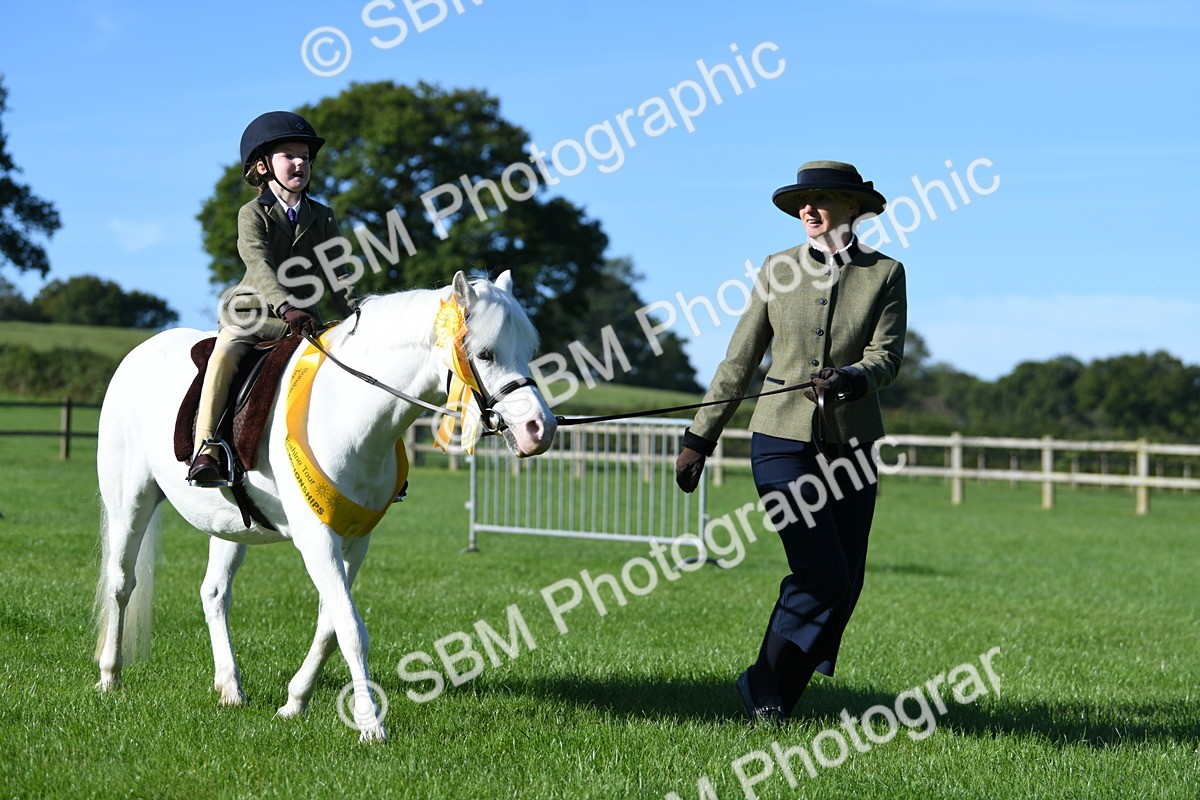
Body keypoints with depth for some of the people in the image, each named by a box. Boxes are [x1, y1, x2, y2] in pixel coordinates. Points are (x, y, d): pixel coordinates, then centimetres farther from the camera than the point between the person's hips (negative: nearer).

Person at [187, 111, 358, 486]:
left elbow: (335, 274, 5)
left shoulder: (322, 217, 10)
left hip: (302, 316, 4)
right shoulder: (253, 215, -4)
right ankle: (205, 451, -34)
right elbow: (260, 266, -21)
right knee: (225, 353, -32)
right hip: (252, 311, -4)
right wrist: (286, 308, -37)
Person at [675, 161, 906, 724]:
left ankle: (779, 697, 17)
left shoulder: (884, 274, 2)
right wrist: (700, 438, 5)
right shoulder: (778, 270, 4)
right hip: (782, 440, -2)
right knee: (824, 580, -12)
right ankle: (763, 689, 6)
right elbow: (739, 362, 7)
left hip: (851, 447, 2)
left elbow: (886, 358, -9)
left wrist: (851, 378, -31)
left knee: (846, 586, 2)